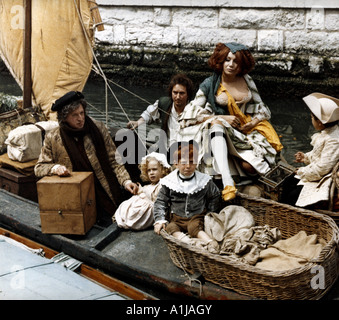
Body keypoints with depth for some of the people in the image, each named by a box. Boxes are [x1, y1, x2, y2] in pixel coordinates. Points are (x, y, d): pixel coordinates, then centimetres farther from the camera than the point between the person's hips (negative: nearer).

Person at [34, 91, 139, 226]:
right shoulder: (52, 139, -1)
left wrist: (126, 180, -10)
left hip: (104, 194, 1)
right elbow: (39, 167, 6)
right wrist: (55, 168, -16)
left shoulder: (98, 129, 1)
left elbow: (113, 160, 4)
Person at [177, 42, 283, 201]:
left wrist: (254, 122, -7)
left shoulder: (247, 81, 9)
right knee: (216, 124, -41)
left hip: (246, 130, 1)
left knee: (249, 166, -29)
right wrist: (223, 118, -13)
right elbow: (195, 113, -5)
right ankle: (227, 182, -54)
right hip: (219, 133, -1)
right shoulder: (209, 84, 1)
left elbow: (261, 108, 15)